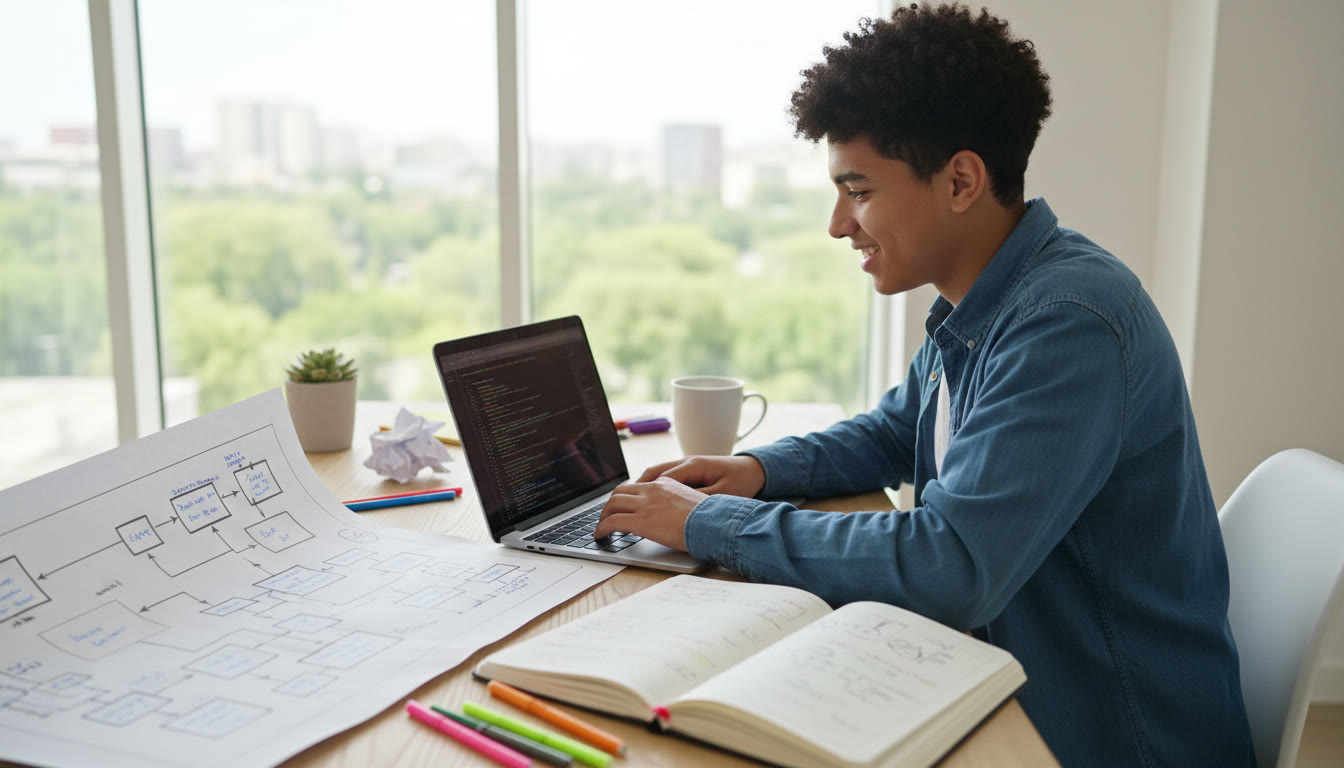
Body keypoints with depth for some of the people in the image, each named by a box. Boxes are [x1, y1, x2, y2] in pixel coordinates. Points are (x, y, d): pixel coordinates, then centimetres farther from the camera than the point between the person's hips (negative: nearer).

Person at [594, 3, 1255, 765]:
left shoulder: (1066, 323, -26)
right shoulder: (972, 309, 3)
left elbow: (949, 567, -31)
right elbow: (892, 435, 19)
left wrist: (710, 523, -22)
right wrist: (759, 469, 1)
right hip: (1014, 683, 8)